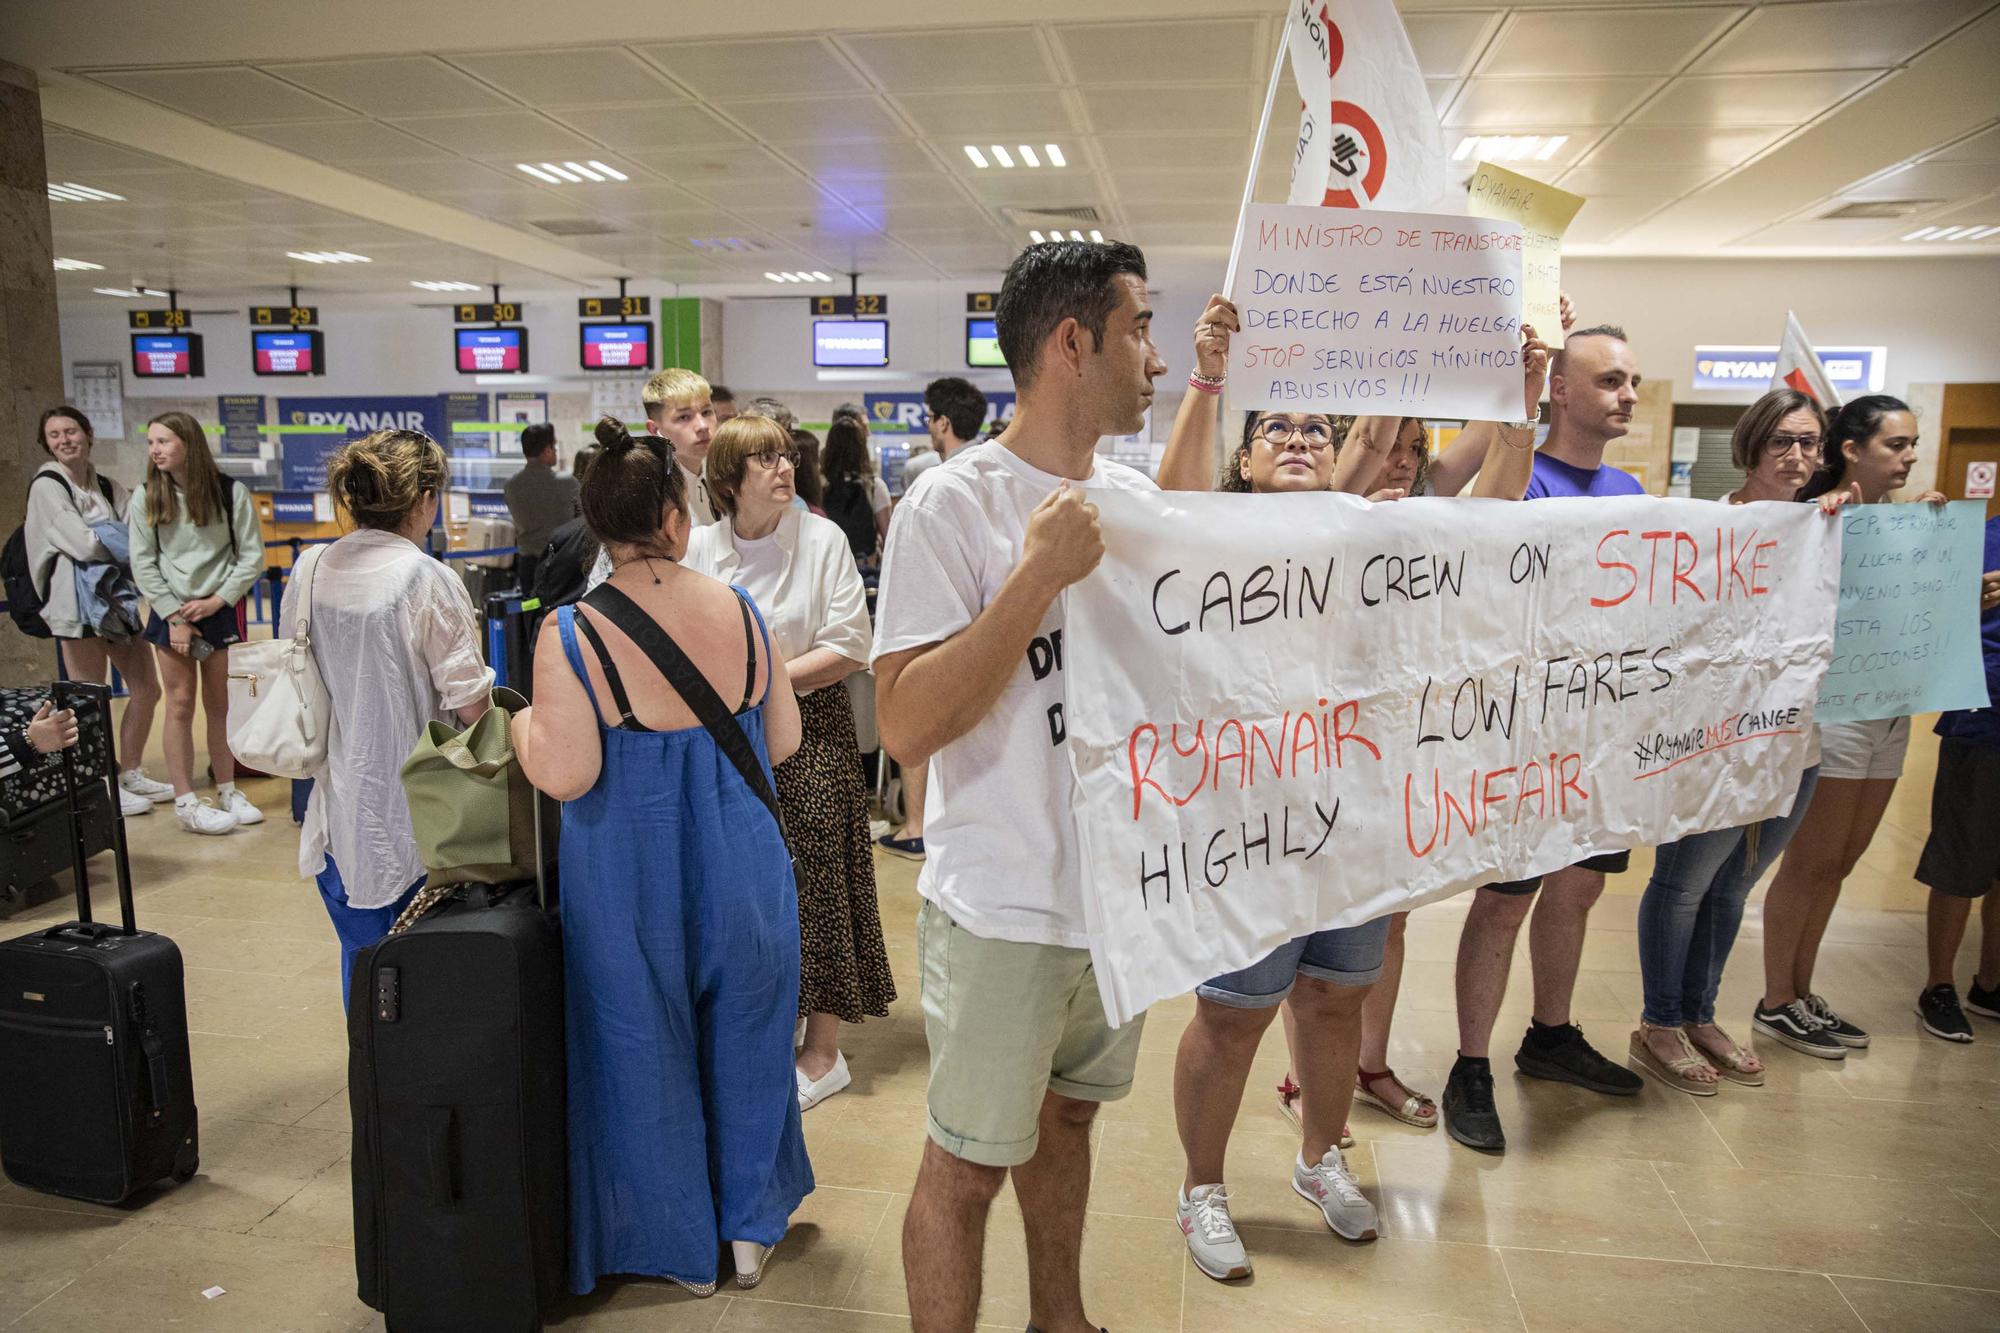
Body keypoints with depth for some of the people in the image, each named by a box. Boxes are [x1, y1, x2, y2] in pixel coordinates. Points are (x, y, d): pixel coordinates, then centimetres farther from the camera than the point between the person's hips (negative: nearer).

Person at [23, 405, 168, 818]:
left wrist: (104, 540, -14)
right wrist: (124, 544, -1)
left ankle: (131, 774, 25)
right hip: (77, 600, -7)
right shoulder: (47, 486, -6)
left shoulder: (106, 486, 13)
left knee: (146, 688, 11)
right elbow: (84, 545, -15)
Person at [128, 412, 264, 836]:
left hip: (221, 610, 0)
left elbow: (252, 556, -4)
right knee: (181, 704, 1)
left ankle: (227, 791, 21)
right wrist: (175, 616, -9)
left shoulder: (231, 493, -6)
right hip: (171, 611, 0)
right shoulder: (146, 497, -2)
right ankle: (185, 802, 6)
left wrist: (217, 601, -12)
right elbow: (142, 564, -2)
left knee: (221, 705, 9)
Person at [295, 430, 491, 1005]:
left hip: (339, 808, 6)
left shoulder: (310, 573, 1)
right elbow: (470, 703, -16)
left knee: (360, 958, 19)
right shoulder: (428, 581, -17)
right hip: (412, 812, -6)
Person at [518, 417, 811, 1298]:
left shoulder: (571, 635, -17)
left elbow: (564, 775, -21)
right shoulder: (740, 610, -7)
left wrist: (522, 726, -1)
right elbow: (783, 741, 0)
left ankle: (684, 1248, 34)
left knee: (649, 1053, 17)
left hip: (632, 887, -2)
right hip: (741, 875, 3)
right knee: (743, 1042, 21)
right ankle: (750, 1228, 38)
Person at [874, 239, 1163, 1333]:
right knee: (968, 1165, 8)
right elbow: (907, 726, -25)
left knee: (1068, 1118, 25)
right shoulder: (953, 506, -18)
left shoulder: (1130, 494, 4)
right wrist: (1039, 573, -28)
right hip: (1006, 912, -7)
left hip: (1124, 893, 7)